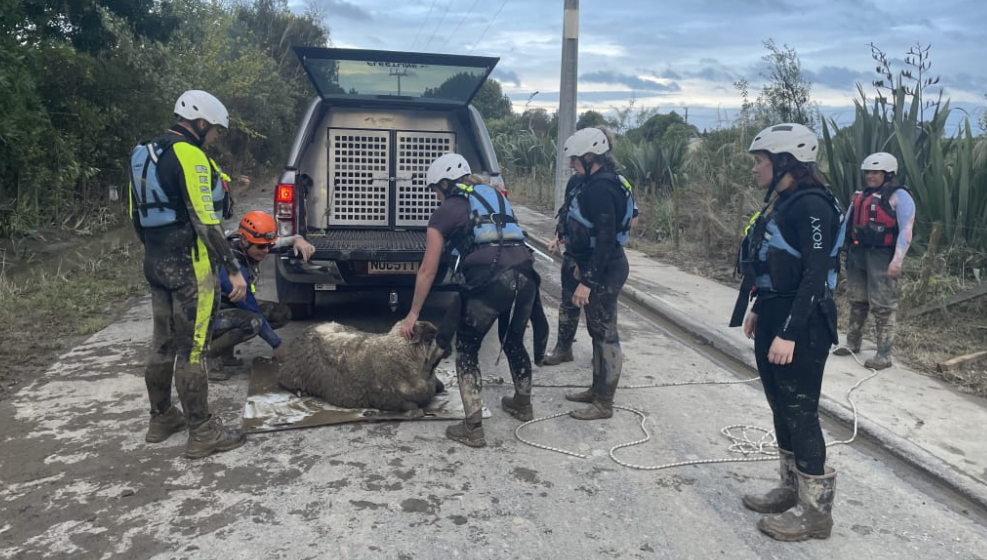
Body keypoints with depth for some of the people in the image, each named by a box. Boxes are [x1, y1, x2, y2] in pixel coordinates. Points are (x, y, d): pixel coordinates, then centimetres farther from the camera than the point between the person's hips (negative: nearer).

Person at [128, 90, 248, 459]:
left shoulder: (145, 155, 14)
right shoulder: (190, 156, -15)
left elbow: (137, 213, 19)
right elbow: (205, 221, -22)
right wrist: (233, 269, -20)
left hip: (155, 263, 9)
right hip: (188, 266, -9)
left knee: (163, 343, 18)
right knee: (189, 348, -4)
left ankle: (161, 418, 30)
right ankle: (202, 433, 5)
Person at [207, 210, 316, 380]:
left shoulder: (246, 245, -9)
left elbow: (280, 241, 8)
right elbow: (251, 310, -25)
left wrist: (298, 239, -18)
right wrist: (277, 344, -16)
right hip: (210, 314, -9)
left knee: (283, 314, 0)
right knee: (252, 322, -37)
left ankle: (225, 352, 7)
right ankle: (206, 352, -12)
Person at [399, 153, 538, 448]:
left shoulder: (444, 213, 14)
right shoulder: (495, 197, 29)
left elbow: (427, 271, 15)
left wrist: (413, 314, 23)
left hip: (490, 281, -6)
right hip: (525, 274, 6)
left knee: (467, 349, 13)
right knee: (515, 341, 28)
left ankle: (473, 428, 12)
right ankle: (522, 404, 47)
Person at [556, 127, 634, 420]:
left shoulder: (601, 188, -21)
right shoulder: (595, 183, 12)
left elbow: (605, 239, -26)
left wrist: (587, 281, -26)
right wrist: (582, 266, 26)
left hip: (604, 271, -11)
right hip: (598, 267, 11)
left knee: (605, 334, -2)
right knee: (598, 331, 18)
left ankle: (604, 403, 8)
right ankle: (597, 389, 32)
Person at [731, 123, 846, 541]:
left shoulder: (812, 205, -17)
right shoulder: (781, 202, 12)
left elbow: (815, 275, -22)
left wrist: (790, 332, -24)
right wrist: (759, 310, 21)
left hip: (801, 326, -10)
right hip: (775, 317, 10)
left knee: (800, 413, 0)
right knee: (781, 407, 17)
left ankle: (815, 509, 14)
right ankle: (791, 489, 31)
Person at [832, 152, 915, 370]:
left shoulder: (899, 196, -6)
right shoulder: (860, 196, 15)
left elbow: (906, 230, -12)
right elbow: (848, 224, 18)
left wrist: (897, 260, -19)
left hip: (882, 256, -7)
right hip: (857, 253, 7)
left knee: (882, 306, -4)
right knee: (857, 301, 15)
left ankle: (884, 355, 0)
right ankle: (853, 343, 28)